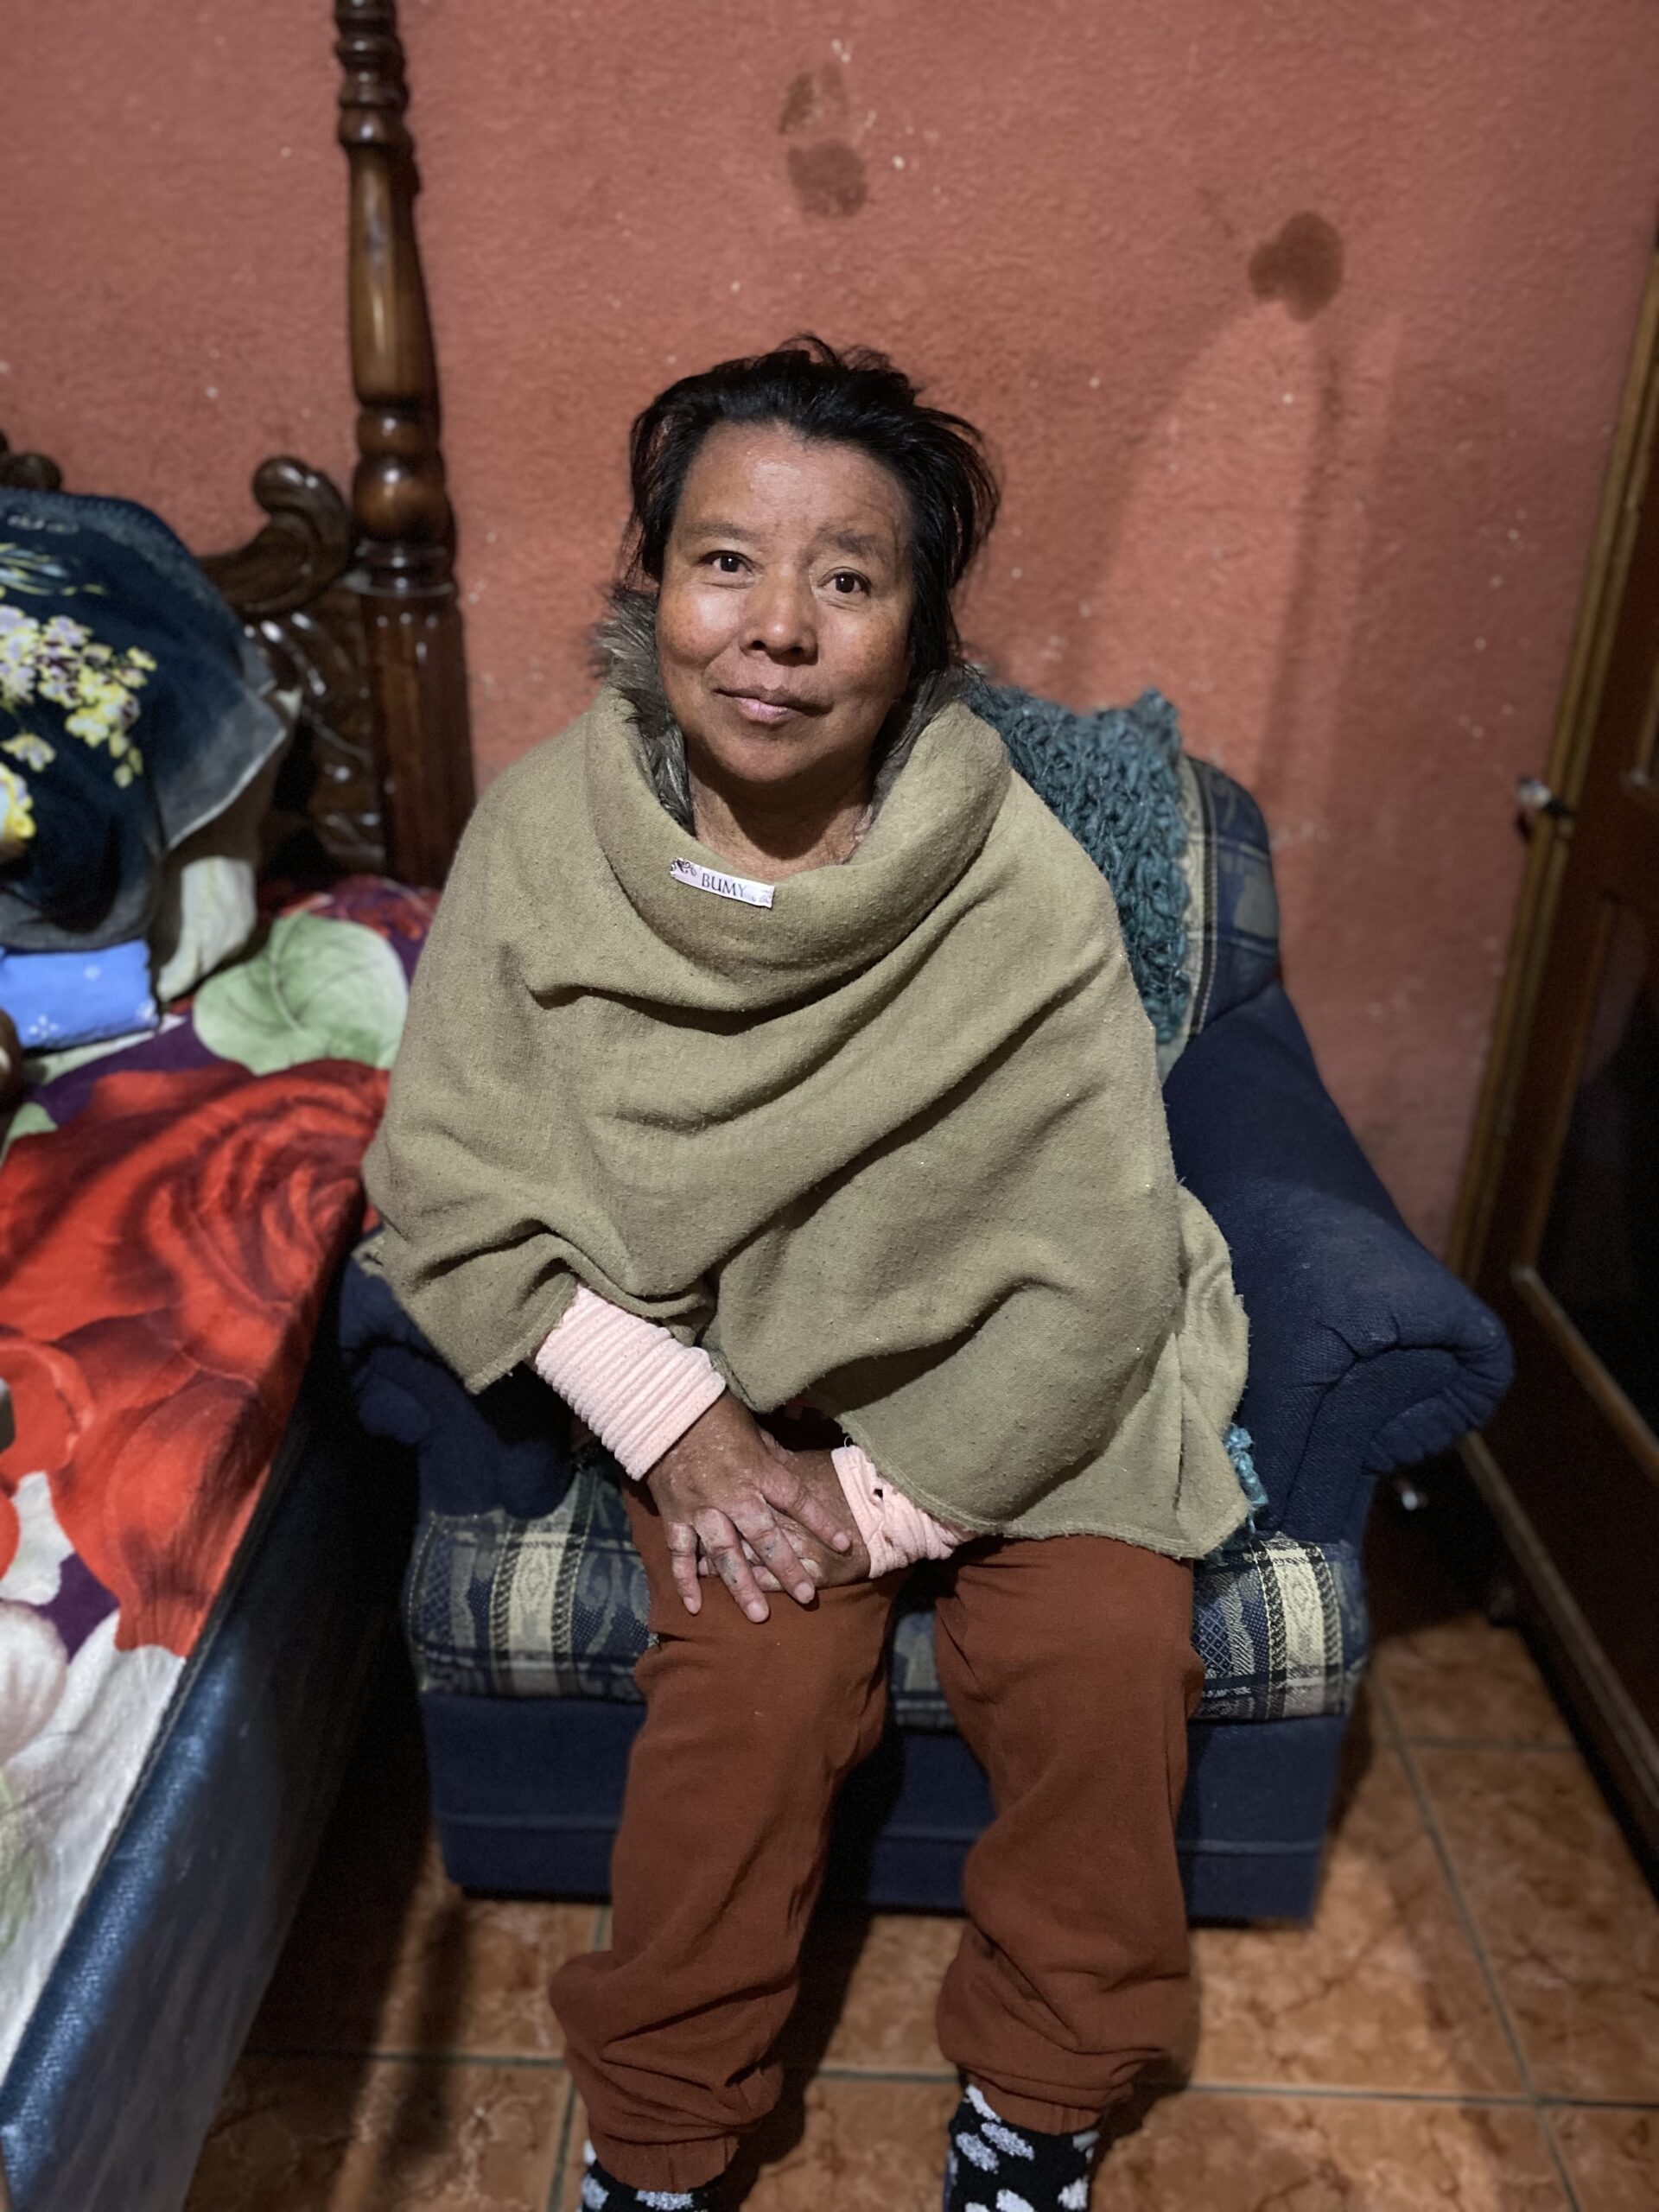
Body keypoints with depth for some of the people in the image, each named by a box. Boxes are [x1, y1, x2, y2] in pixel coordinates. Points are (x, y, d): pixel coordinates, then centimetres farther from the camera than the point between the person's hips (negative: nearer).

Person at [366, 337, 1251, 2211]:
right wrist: (680, 1425, -18)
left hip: (996, 1371, 1)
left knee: (1109, 1655, -17)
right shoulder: (541, 832, -16)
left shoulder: (1024, 894, -21)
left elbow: (1089, 1281, -16)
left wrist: (884, 1499, -17)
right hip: (714, 1354, 0)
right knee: (761, 1667, -21)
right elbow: (453, 1189, -10)